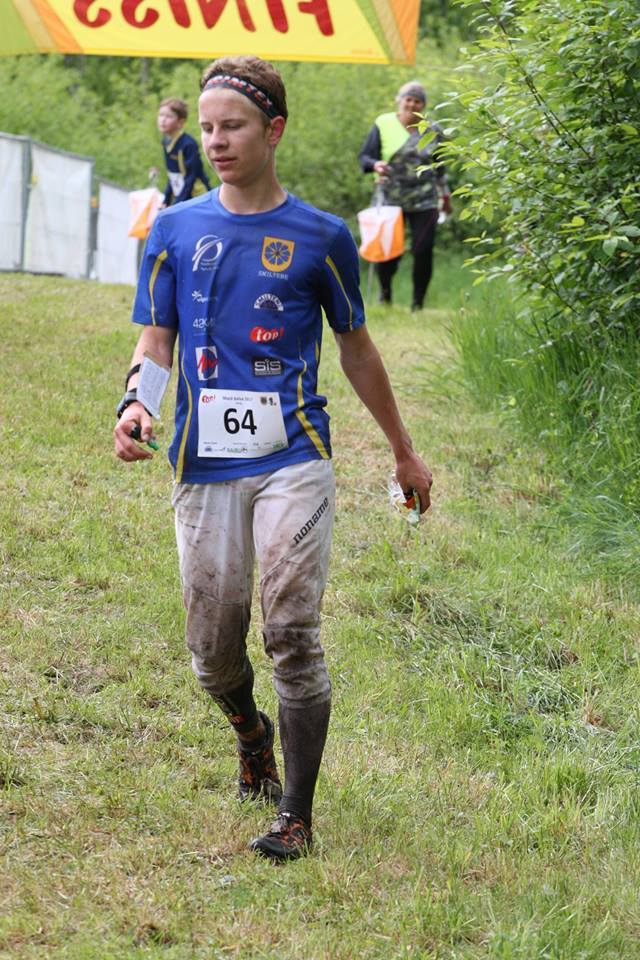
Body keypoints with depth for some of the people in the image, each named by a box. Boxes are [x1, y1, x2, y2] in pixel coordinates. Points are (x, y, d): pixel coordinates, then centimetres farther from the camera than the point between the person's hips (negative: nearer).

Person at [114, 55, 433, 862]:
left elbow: (355, 347, 16)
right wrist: (133, 406, -12)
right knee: (213, 650, 5)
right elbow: (155, 340, 10)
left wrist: (404, 452, 23)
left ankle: (296, 816, -8)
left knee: (292, 632, -14)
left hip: (292, 460, -2)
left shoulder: (320, 237, 5)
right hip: (204, 465, 2)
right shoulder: (175, 231, 9)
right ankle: (251, 735, 39)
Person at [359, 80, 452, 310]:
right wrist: (375, 165, -21)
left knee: (423, 252, -5)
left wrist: (445, 194, 22)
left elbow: (439, 166, 20)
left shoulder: (433, 130, 8)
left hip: (425, 203, 1)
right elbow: (364, 156, 0)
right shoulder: (383, 125, 0)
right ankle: (385, 291, 24)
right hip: (391, 201, -1)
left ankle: (418, 302, 10)